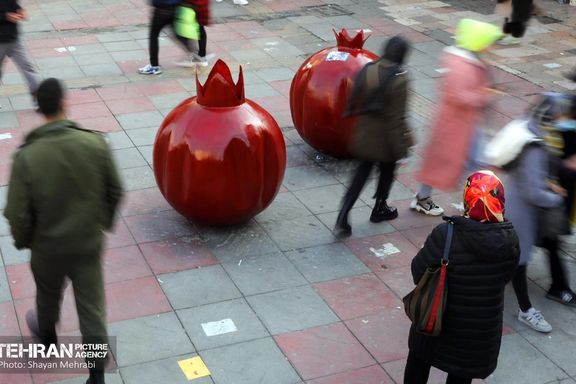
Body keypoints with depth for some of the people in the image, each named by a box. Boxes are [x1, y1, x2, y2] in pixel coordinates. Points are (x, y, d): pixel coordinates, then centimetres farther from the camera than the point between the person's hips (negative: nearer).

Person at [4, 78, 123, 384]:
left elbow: (17, 212, -16)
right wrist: (105, 222, 14)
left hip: (48, 247, 0)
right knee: (92, 307, 11)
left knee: (48, 295, 28)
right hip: (89, 243, 0)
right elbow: (114, 191, -5)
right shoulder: (95, 143, -16)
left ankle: (47, 336, 57)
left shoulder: (27, 155, -22)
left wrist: (22, 240, 5)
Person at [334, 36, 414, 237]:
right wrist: (401, 147, -11)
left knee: (362, 171, 14)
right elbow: (397, 117, -19)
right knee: (387, 169, 21)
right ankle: (379, 209, 39)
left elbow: (354, 102, 3)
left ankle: (343, 218, 4)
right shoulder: (399, 79, -21)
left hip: (365, 133, 5)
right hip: (386, 137, -5)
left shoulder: (367, 70, -6)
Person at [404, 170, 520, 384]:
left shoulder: (445, 235, -29)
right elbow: (506, 276, -1)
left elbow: (419, 270, -16)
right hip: (483, 327, 2)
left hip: (439, 320, -2)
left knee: (419, 360, 26)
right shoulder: (509, 239, -17)